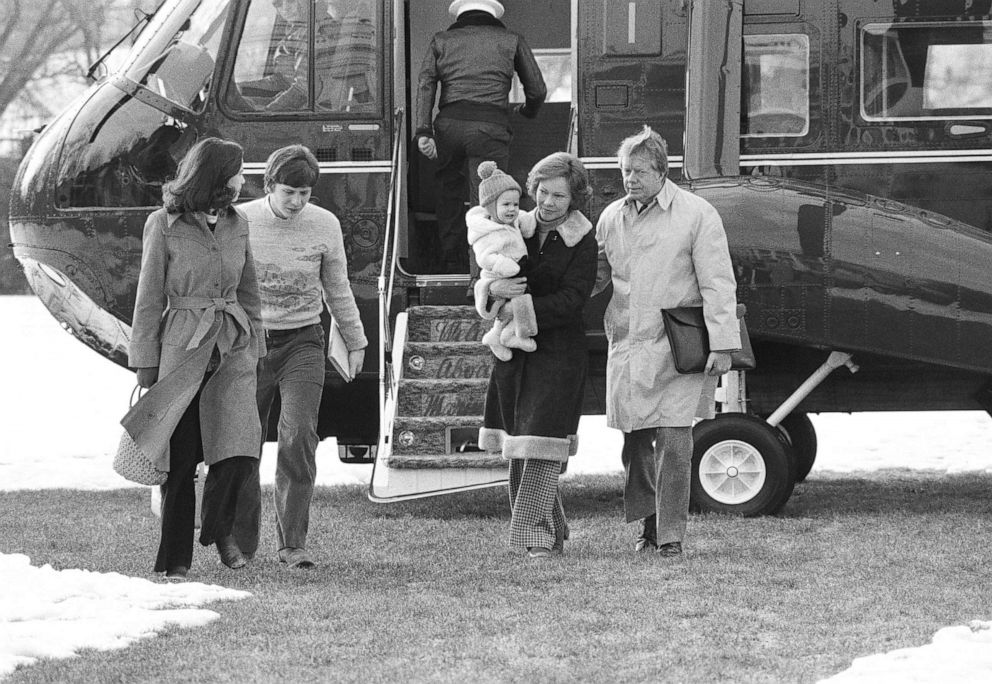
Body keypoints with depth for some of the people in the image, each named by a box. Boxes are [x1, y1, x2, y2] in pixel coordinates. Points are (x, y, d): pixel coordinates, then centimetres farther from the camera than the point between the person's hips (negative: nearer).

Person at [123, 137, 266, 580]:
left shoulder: (236, 224, 9)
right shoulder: (164, 226, -4)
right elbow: (150, 299, -1)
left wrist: (254, 346, 15)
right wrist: (145, 361, -2)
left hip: (233, 348, 3)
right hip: (182, 347, -3)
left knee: (239, 448, -14)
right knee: (179, 456, 0)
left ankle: (220, 529, 12)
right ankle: (176, 559, 11)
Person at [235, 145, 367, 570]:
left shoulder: (325, 225, -2)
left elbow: (337, 289, 12)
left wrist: (355, 341, 18)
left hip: (302, 341, 0)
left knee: (299, 438, -14)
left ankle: (292, 543, -11)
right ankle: (242, 544, 14)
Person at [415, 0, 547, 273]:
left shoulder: (442, 40, 19)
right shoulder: (511, 40, 17)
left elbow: (425, 84, 4)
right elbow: (537, 89, 16)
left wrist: (423, 132, -4)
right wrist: (528, 112, 39)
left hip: (449, 124, 2)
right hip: (490, 125, -2)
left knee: (449, 199, 13)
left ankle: (453, 268, 14)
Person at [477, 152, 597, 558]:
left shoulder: (582, 243, -5)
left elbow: (570, 301, -14)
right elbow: (481, 283, 8)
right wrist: (494, 290, -16)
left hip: (558, 352, -5)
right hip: (513, 351, 5)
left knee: (541, 442, -12)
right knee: (517, 443, 8)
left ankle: (539, 536, -12)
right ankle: (552, 531, 19)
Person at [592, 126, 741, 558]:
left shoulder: (696, 215, -3)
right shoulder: (611, 218, 11)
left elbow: (717, 283, -5)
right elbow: (595, 275, 23)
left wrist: (722, 344, -11)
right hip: (627, 344, 5)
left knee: (674, 440, -11)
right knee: (635, 440, 6)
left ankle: (671, 533, -6)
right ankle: (649, 524, 20)